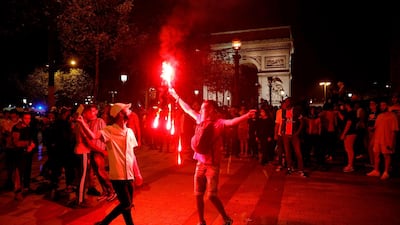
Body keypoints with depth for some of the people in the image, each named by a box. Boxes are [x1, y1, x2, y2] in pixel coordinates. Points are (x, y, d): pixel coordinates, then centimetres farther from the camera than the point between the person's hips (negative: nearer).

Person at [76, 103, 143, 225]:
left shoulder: (129, 131, 7)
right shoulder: (109, 130, -11)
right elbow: (92, 136, -30)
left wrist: (137, 173, 13)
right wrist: (82, 122, -46)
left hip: (129, 175, 6)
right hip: (118, 175, -6)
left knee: (127, 205, 14)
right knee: (126, 205, -2)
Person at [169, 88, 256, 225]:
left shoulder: (218, 122, -14)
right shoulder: (201, 119, 3)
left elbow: (232, 122, -32)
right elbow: (187, 109, 15)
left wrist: (247, 116, -51)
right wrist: (175, 96, 24)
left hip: (212, 165, -6)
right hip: (200, 163, 6)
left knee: (211, 195, -5)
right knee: (198, 195, 11)